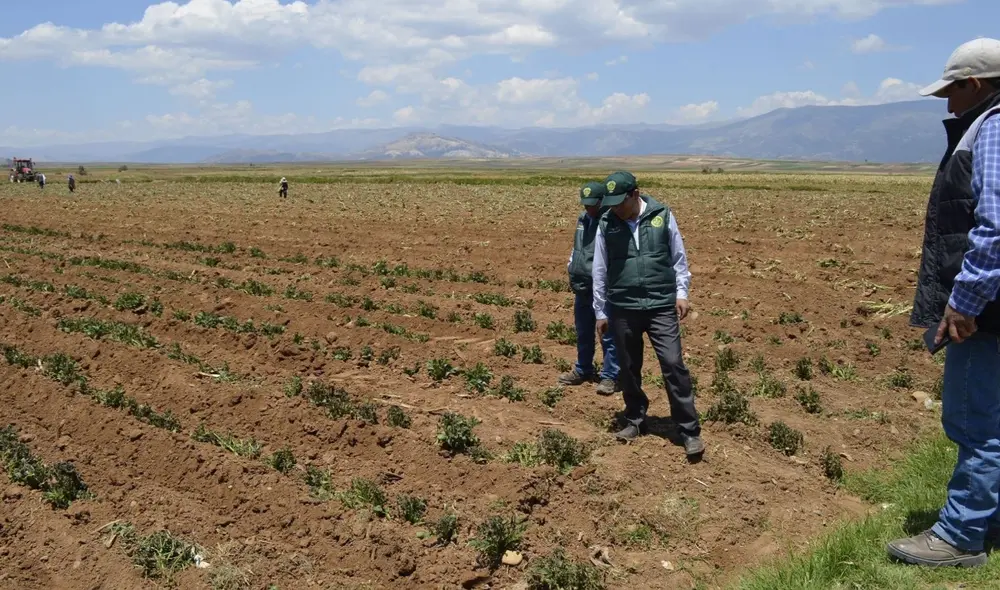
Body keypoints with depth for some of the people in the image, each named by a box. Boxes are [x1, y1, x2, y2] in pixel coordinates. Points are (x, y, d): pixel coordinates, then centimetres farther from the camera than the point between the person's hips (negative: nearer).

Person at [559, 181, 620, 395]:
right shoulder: (583, 218, 12)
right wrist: (572, 272, 19)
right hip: (582, 287, 8)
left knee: (608, 334, -2)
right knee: (583, 332, 19)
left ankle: (610, 376, 8)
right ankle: (583, 370, 33)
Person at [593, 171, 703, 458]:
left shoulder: (663, 216, -2)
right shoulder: (606, 224, 1)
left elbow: (679, 258, 7)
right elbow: (600, 270, 7)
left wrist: (682, 293, -1)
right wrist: (600, 311, 9)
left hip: (662, 307, -2)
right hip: (622, 309, 2)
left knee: (673, 365, -6)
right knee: (629, 369, 11)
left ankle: (690, 431, 2)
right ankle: (635, 421, 30)